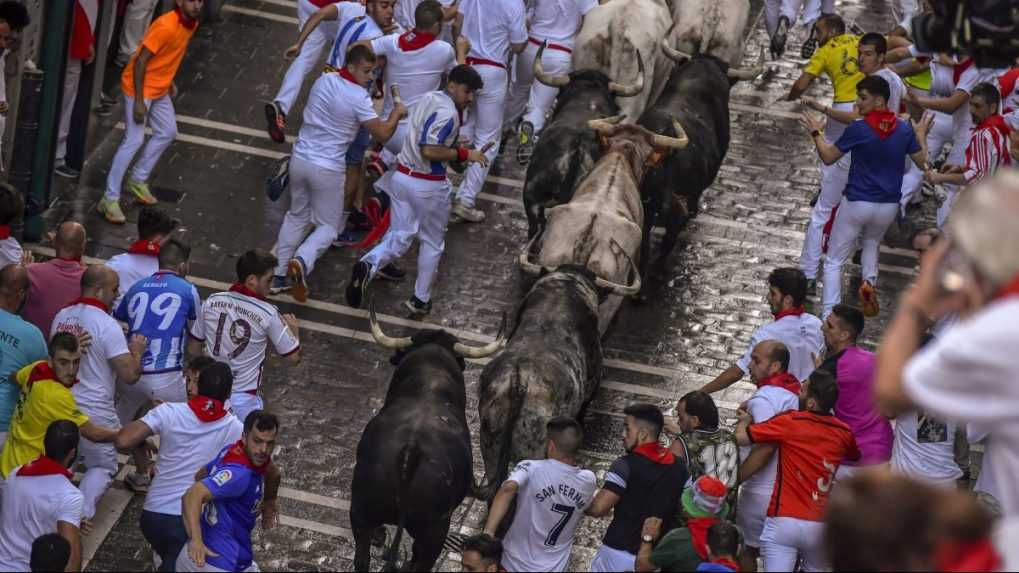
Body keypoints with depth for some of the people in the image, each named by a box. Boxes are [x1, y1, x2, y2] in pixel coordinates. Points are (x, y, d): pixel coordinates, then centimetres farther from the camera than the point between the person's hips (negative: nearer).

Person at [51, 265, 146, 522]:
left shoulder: (61, 317, 2)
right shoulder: (107, 325, -20)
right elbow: (130, 375, -21)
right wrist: (137, 350, -1)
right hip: (95, 414, -6)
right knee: (102, 467, 12)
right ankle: (81, 514, -4)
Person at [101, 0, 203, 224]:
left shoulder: (191, 24, -1)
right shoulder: (165, 26, -28)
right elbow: (140, 61, -26)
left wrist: (169, 81, 17)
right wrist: (138, 101, -26)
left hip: (159, 88, 9)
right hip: (139, 87, -9)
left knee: (167, 132, 19)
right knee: (134, 140, -11)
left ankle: (138, 180, 35)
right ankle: (110, 199, -6)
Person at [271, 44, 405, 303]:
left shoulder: (324, 80, 2)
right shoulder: (358, 98, -18)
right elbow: (383, 134, -16)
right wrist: (396, 113, 3)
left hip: (300, 158, 6)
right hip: (328, 168, -6)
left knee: (297, 215, 24)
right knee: (328, 226, 8)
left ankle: (279, 274, 24)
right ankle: (302, 262, -21)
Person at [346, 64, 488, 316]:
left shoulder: (429, 99, 9)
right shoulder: (448, 113, -20)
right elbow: (430, 151, -27)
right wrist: (465, 154, -20)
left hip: (402, 176, 7)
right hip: (429, 186, -7)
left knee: (399, 237, 11)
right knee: (432, 243, 14)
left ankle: (369, 265, -19)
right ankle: (421, 300, 21)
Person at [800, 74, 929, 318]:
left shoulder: (858, 129, -15)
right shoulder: (905, 130, -3)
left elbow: (828, 157, -5)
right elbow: (922, 163, 8)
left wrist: (816, 133, 10)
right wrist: (921, 135, 24)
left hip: (857, 204, -4)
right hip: (888, 206, 4)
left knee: (834, 261, 6)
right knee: (872, 243, 35)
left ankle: (829, 315, -3)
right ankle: (869, 282, 9)